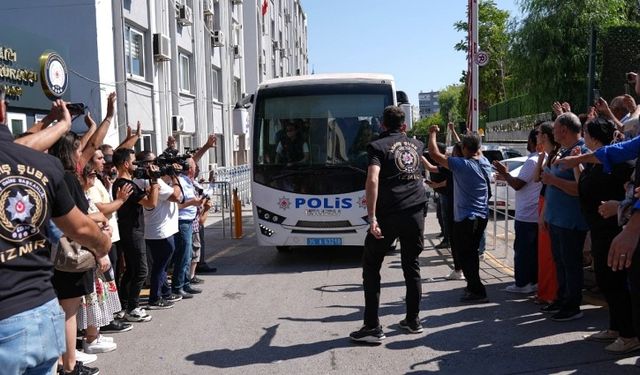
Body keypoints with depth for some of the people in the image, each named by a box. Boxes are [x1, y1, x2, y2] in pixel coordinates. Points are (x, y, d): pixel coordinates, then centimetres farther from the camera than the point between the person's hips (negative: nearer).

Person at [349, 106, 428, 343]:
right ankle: (413, 320, 25)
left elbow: (372, 180, -18)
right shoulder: (416, 145, 14)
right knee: (412, 266, 18)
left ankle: (372, 327, 2)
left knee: (371, 268, 5)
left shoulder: (378, 146, -2)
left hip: (388, 215, -5)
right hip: (415, 214, 5)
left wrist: (372, 217, -20)